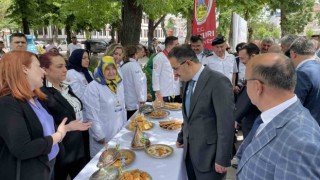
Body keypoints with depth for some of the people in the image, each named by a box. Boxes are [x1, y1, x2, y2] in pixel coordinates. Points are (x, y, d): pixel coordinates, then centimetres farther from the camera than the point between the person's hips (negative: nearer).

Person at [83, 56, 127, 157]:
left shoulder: (119, 83, 6)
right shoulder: (93, 87, -16)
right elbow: (92, 115, -17)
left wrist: (125, 126, 13)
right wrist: (99, 136, -15)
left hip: (120, 132, 6)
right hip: (104, 135, -6)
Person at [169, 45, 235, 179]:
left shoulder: (218, 81, -19)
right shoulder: (188, 81, 6)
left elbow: (226, 123, -20)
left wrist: (222, 159, -18)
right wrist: (182, 137, 20)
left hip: (209, 155, -7)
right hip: (189, 151, 7)